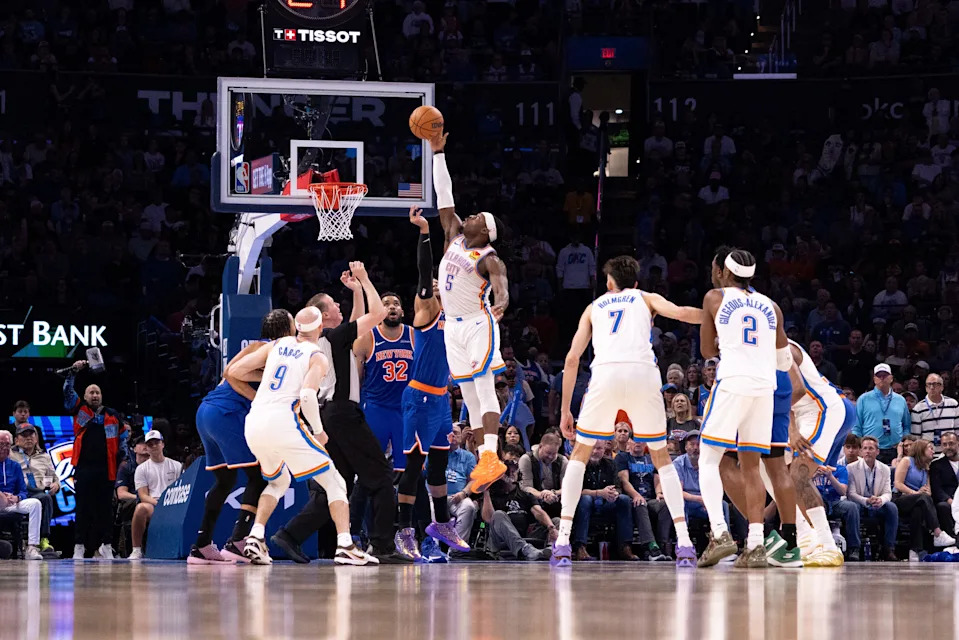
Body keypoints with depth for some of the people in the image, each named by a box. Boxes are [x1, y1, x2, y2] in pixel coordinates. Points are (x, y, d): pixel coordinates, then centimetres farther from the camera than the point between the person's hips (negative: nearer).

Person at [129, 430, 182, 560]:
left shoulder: (176, 466, 18)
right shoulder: (142, 468, 14)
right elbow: (143, 495, 4)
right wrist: (158, 503, -16)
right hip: (152, 506, -1)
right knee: (141, 508, -39)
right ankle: (136, 550, -29)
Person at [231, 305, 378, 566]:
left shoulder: (277, 346, 17)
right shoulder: (318, 357, 3)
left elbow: (236, 370, 16)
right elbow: (308, 395, -14)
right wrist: (319, 431, -1)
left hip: (254, 424, 6)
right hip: (283, 422, -6)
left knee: (279, 481, 30)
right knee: (334, 482, 5)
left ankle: (255, 538, 13)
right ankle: (345, 547, -11)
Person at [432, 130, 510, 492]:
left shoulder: (488, 258, -12)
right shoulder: (455, 237, 8)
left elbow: (500, 281, -31)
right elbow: (444, 197, 10)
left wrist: (502, 301, -54)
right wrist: (438, 153, 6)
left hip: (479, 325, -8)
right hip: (454, 326, 8)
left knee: (484, 391, -15)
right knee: (470, 395, 6)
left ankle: (491, 457, -24)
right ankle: (484, 461, 6)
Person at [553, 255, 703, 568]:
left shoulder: (594, 307, 30)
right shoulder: (647, 299, 26)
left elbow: (572, 358, 21)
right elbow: (680, 313, 4)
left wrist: (565, 410, 24)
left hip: (605, 375, 0)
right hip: (643, 373, 0)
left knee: (580, 454, 17)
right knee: (661, 457, 16)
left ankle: (562, 543, 6)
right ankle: (684, 545, 4)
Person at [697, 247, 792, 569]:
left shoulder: (715, 298, 7)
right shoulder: (770, 306, 17)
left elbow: (706, 350, 14)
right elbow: (784, 362, 21)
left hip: (732, 383, -4)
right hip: (765, 387, 4)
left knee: (709, 460, 1)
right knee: (751, 466, 9)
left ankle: (719, 533, -18)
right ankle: (755, 545, -1)